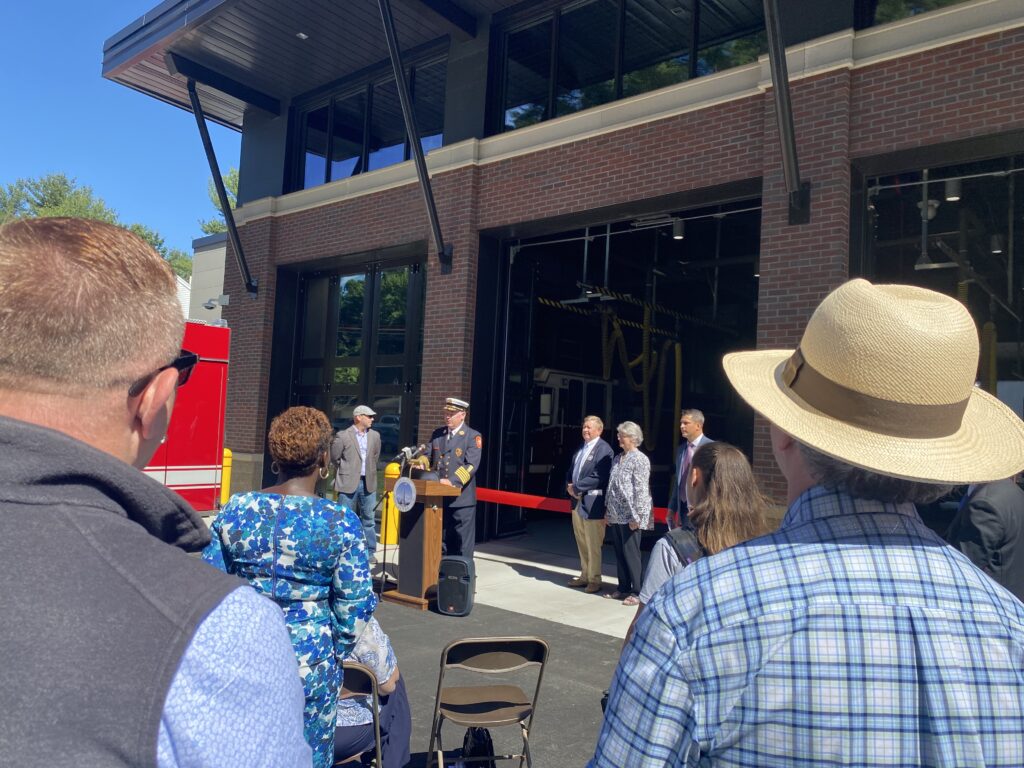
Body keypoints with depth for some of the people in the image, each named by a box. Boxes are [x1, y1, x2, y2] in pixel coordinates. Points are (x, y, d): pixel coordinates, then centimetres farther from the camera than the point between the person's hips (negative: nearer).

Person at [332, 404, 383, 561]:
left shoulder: (375, 436, 7)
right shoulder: (343, 436, -7)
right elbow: (334, 458, 1)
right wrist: (346, 472, 9)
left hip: (368, 483, 4)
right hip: (348, 483, -4)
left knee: (368, 519, 9)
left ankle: (369, 551, 17)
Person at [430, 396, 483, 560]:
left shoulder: (473, 436, -6)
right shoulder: (437, 434, 12)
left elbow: (471, 465, -16)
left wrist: (452, 481, -28)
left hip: (461, 499, -5)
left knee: (462, 545, 1)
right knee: (440, 542, 14)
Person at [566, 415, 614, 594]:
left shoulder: (603, 449, -12)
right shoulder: (581, 448, 14)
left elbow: (598, 478, -20)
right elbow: (571, 470, 20)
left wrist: (576, 487, -14)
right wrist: (569, 485, 0)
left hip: (592, 503, -8)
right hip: (577, 501, 8)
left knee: (593, 545, 0)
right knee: (582, 543, 16)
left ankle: (594, 580, 10)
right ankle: (584, 576, 27)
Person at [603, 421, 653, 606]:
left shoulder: (640, 459, -10)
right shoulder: (617, 458, 14)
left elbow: (641, 490, -15)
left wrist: (636, 516, -18)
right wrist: (608, 510, 15)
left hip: (630, 517, -8)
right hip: (616, 516, 8)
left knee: (631, 554, -2)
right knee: (619, 554, 13)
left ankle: (636, 593, 8)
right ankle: (623, 588, 24)